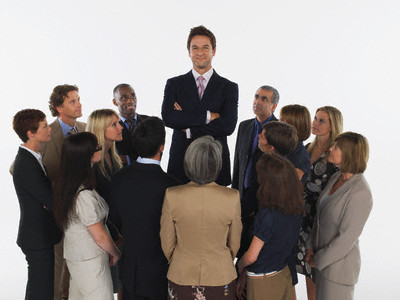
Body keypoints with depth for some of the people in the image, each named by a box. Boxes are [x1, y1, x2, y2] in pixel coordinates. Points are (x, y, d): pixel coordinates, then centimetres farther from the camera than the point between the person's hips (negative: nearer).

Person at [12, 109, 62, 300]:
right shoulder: (27, 165, -24)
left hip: (37, 235, 10)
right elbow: (52, 203, -22)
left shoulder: (27, 157, 8)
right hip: (38, 239, -10)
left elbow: (44, 191, 13)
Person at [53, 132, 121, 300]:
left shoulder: (65, 184, -2)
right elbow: (100, 237, -21)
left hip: (73, 253, 9)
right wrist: (115, 253, -2)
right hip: (90, 260, -9)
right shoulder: (84, 195, -30)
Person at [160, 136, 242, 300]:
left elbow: (167, 243, -6)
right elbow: (234, 243, -5)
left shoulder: (172, 196, -19)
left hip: (181, 276, 1)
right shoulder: (232, 198, -20)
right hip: (220, 277, 0)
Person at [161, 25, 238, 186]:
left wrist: (188, 129, -9)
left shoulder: (229, 87, 5)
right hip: (181, 163, 1)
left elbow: (228, 126, -9)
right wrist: (207, 116, -13)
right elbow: (168, 118, -9)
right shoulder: (174, 84, 8)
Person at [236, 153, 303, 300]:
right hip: (284, 275, 6)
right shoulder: (296, 210, -6)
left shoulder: (267, 215, -29)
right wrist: (245, 276, 9)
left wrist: (240, 267, 4)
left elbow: (251, 257, -21)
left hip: (263, 282, -6)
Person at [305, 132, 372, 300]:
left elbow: (347, 237, -23)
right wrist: (311, 247, 4)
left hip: (339, 263, -7)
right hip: (322, 257, 7)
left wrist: (319, 260, -13)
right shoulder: (336, 178, 0)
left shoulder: (360, 193, -26)